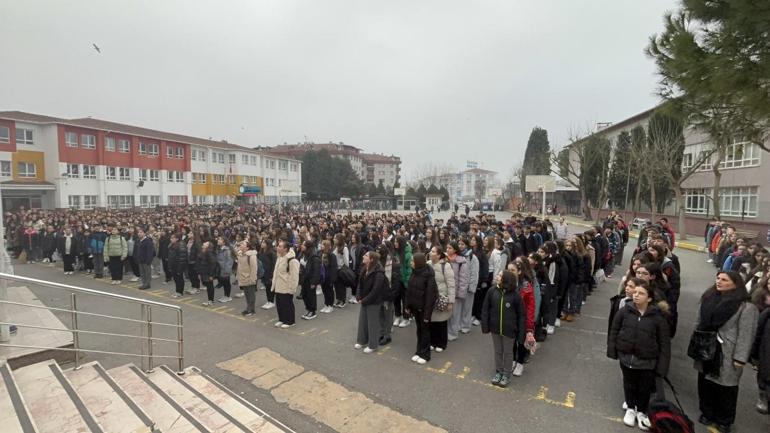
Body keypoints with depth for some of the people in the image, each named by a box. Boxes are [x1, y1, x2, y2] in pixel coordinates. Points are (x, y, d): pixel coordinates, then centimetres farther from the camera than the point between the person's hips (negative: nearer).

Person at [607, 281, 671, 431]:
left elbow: (664, 342, -10)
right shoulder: (625, 311, -10)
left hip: (647, 360, -1)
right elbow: (614, 331, 1)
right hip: (626, 357, 2)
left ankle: (642, 411, 40)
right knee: (629, 385, 18)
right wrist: (612, 350, 1)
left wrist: (662, 365, -10)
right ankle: (631, 408, 41)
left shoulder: (658, 316, -15)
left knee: (645, 388, 16)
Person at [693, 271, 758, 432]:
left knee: (725, 388, 7)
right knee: (705, 383, 16)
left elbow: (746, 334, -12)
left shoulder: (745, 306, -12)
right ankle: (707, 413, 34)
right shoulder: (707, 299, 3)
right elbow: (699, 323, 11)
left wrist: (740, 358, -14)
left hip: (727, 354, -5)